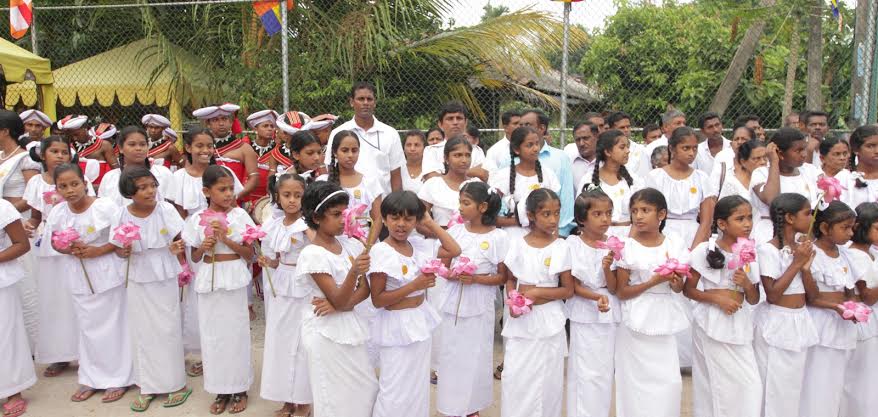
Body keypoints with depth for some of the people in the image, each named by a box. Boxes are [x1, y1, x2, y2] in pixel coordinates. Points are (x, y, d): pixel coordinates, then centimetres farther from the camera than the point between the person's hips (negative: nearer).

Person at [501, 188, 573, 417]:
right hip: (520, 320, 1)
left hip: (548, 321, -1)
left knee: (546, 379, 10)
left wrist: (537, 292, -15)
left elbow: (568, 290, -3)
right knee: (514, 377, 5)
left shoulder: (560, 247, -6)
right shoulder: (516, 243, -1)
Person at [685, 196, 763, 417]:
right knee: (716, 384, 2)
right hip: (712, 324, -4)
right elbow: (688, 290, -6)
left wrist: (747, 284, -12)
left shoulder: (750, 252, 5)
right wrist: (717, 298, -18)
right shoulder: (705, 250, -8)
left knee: (751, 386, 3)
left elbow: (753, 300, 8)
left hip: (739, 325, 4)